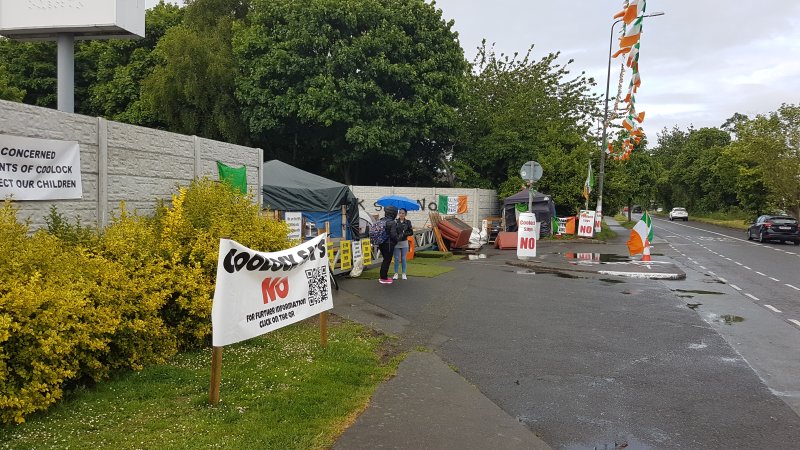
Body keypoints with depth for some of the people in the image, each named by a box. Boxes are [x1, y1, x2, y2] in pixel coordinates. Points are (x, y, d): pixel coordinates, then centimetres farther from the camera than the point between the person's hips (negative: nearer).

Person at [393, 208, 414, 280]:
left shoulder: (408, 222, 1)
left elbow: (411, 232, -1)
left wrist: (404, 234, -16)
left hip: (404, 242, 1)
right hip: (396, 242, -1)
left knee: (403, 259, 7)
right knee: (396, 259, 3)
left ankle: (404, 274, 15)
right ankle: (396, 274, 12)